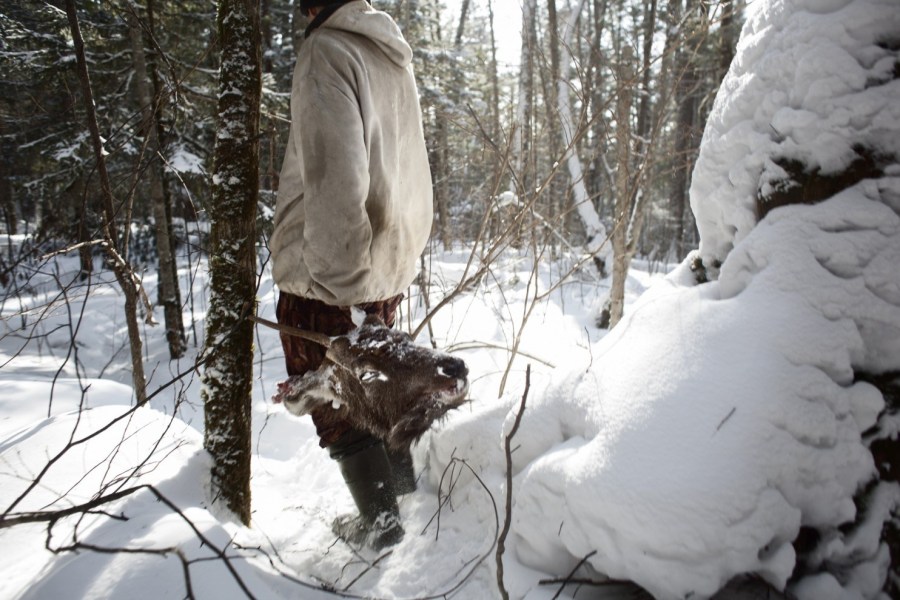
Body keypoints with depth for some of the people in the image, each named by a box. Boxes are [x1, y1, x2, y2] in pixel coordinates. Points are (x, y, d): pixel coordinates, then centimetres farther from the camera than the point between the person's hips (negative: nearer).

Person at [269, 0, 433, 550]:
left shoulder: (328, 49, -13)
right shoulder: (395, 59, 13)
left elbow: (333, 176, -24)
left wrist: (335, 278, -20)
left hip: (329, 277, -8)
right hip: (390, 265, 8)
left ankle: (381, 520, 21)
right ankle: (400, 475, 42)